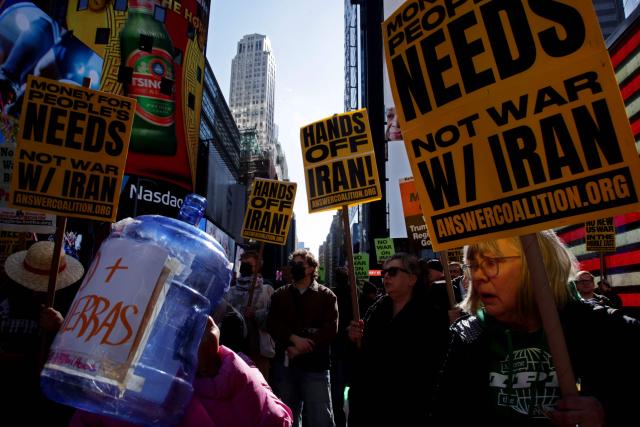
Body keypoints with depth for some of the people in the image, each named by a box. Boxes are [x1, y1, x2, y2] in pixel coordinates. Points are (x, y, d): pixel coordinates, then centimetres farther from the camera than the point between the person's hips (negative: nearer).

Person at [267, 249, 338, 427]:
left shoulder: (326, 296, 3)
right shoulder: (280, 295, 13)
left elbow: (330, 329, -7)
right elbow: (272, 324, 0)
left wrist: (301, 349, -14)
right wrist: (293, 338, -17)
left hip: (315, 364, -3)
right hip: (284, 363, 3)